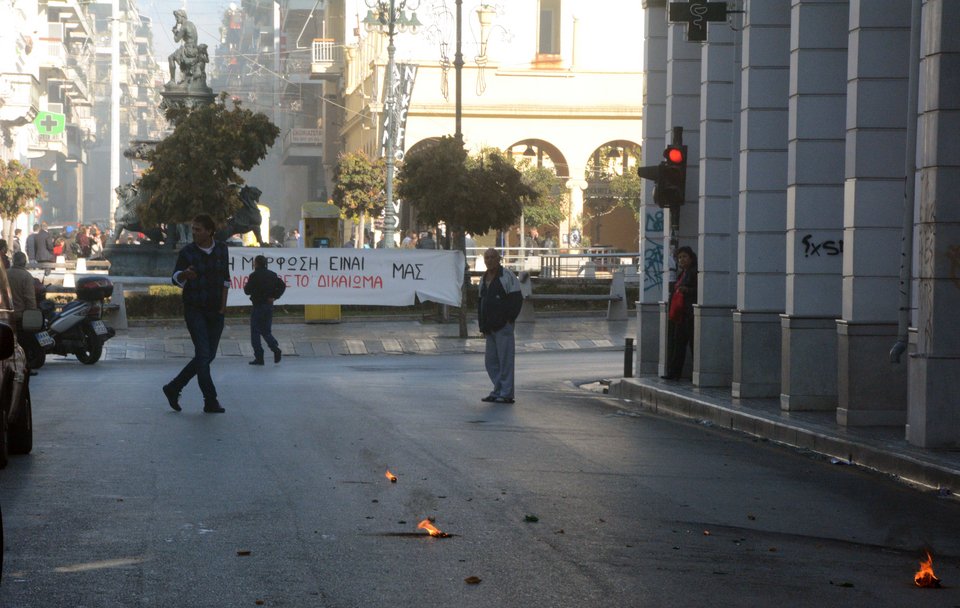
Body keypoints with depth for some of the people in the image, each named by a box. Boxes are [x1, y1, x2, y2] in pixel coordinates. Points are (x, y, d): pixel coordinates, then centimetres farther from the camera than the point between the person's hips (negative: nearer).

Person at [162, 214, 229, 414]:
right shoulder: (187, 252, -6)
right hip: (194, 309, -5)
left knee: (208, 356, 5)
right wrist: (185, 274, -40)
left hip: (215, 311, 5)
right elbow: (176, 278, -17)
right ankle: (211, 402, -6)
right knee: (203, 354, -11)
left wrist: (223, 303, 6)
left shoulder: (221, 250, 6)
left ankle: (173, 388, 18)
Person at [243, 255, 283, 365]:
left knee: (255, 332, 2)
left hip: (258, 306, -6)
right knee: (266, 331, 15)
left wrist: (245, 286, 12)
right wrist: (274, 296, 3)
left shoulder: (254, 276, -12)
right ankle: (275, 348, -9)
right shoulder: (272, 275, 7)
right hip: (269, 305, 6)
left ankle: (259, 357, -1)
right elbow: (282, 285, 4)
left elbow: (247, 291, -9)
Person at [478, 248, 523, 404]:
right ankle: (498, 391, 18)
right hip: (490, 327, 8)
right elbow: (480, 302, 21)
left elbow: (517, 299, -11)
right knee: (491, 361, 10)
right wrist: (482, 324, 12)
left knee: (505, 360, -6)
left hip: (503, 326, -8)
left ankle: (506, 394, -3)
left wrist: (508, 319, -14)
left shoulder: (507, 276, -7)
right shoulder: (483, 279, 16)